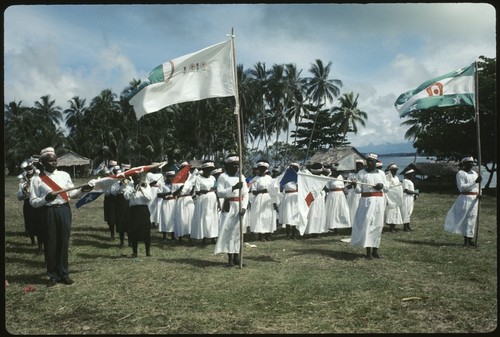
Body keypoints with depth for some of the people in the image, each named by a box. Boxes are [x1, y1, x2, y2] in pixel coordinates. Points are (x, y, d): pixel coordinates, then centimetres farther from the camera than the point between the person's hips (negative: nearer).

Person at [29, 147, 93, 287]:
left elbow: (72, 193, 7)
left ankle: (64, 274, 20)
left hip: (64, 211, 2)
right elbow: (33, 202, -1)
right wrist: (46, 198, -18)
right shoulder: (37, 179, -1)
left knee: (64, 242, 8)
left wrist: (82, 190, -11)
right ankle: (53, 276, 18)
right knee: (50, 244, 4)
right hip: (49, 213, -2)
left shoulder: (64, 175, 6)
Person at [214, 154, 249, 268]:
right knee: (228, 231, -5)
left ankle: (236, 257, 17)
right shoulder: (223, 176, -2)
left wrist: (244, 207, -6)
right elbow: (219, 193, -11)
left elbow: (246, 193, 8)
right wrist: (233, 188, -22)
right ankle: (230, 259, 0)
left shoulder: (241, 176, 11)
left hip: (240, 206, 4)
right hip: (229, 206, -4)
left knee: (238, 231, 8)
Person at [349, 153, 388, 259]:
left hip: (379, 201, 4)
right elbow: (358, 190, -2)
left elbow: (386, 188, 16)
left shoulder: (381, 173, 12)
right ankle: (368, 251, -11)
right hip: (367, 201, -3)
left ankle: (375, 250, 11)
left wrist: (382, 185, -5)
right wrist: (355, 185, -23)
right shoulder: (361, 173, 3)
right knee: (367, 224, -12)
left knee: (378, 225, 3)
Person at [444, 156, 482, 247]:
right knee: (465, 218, -6)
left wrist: (479, 193, 0)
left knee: (473, 218, 8)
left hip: (474, 198, 7)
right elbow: (461, 187, -16)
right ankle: (466, 240, -2)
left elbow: (478, 186, 22)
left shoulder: (474, 173, 16)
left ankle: (470, 239, 15)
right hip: (465, 198, -7)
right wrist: (475, 182, -22)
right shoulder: (460, 173, -6)